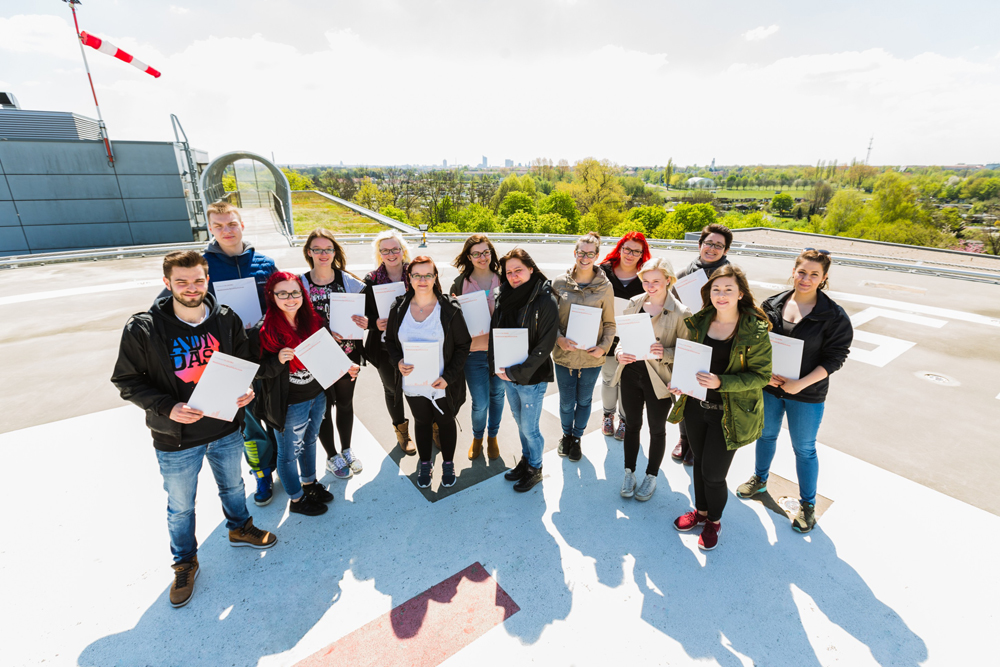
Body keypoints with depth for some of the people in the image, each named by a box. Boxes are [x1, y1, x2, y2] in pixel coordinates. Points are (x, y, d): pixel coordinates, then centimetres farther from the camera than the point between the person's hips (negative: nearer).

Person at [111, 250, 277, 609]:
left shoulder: (227, 320, -8)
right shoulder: (142, 329, -16)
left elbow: (245, 363, 3)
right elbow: (128, 381, -10)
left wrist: (246, 389, -16)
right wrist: (167, 408, -24)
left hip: (226, 429, 2)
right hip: (176, 439, -2)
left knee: (232, 485, 26)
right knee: (180, 506, 19)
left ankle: (239, 528, 53)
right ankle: (185, 562, 44)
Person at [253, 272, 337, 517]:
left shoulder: (313, 321, -2)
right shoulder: (263, 331, -19)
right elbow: (258, 371, -15)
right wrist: (278, 360, -33)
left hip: (317, 396, 6)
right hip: (289, 405, -5)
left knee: (309, 442, 26)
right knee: (289, 453, 14)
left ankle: (309, 483, 49)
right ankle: (296, 499, 36)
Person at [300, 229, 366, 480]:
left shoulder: (348, 281, -2)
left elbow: (363, 312, 3)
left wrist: (366, 323, -20)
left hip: (348, 354, 2)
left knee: (345, 403, 17)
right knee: (324, 406, 10)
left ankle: (347, 450, 37)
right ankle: (332, 456, 31)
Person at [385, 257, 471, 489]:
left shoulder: (449, 308, -14)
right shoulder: (399, 308, -4)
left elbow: (463, 345, -9)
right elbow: (390, 341, 7)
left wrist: (448, 377, -18)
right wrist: (398, 362, -14)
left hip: (443, 384, -2)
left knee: (445, 422, 17)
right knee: (421, 421, 22)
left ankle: (448, 464, 42)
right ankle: (425, 464, 45)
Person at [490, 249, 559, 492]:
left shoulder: (546, 301, -16)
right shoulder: (505, 298, 2)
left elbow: (545, 346, -18)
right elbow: (494, 332, 8)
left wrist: (518, 372, -19)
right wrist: (498, 366, -5)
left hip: (532, 378, -5)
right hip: (507, 375, 6)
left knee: (530, 428, 8)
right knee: (520, 423, 22)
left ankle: (535, 469, 33)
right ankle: (526, 460, 44)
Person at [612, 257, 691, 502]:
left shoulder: (680, 312, -13)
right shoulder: (635, 303, 0)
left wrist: (664, 353, -27)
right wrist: (620, 352, -13)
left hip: (659, 380, -3)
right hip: (631, 373, 4)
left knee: (657, 429, 15)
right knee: (632, 424, 18)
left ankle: (651, 476, 37)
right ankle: (629, 472, 38)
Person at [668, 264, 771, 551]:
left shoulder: (755, 330, -14)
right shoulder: (699, 322, 1)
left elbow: (761, 375, -13)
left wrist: (721, 382, -26)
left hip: (729, 414, -4)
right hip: (696, 406, 5)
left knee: (713, 473, 3)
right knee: (699, 463, 19)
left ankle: (714, 521, 32)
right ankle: (701, 510, 44)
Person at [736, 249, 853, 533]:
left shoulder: (834, 315, -12)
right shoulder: (772, 304, -4)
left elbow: (835, 357, -11)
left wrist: (801, 383, -21)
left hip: (807, 395, -3)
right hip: (768, 387, 3)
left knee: (804, 448, 10)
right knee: (766, 434, 21)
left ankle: (807, 504, 32)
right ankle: (760, 479, 45)